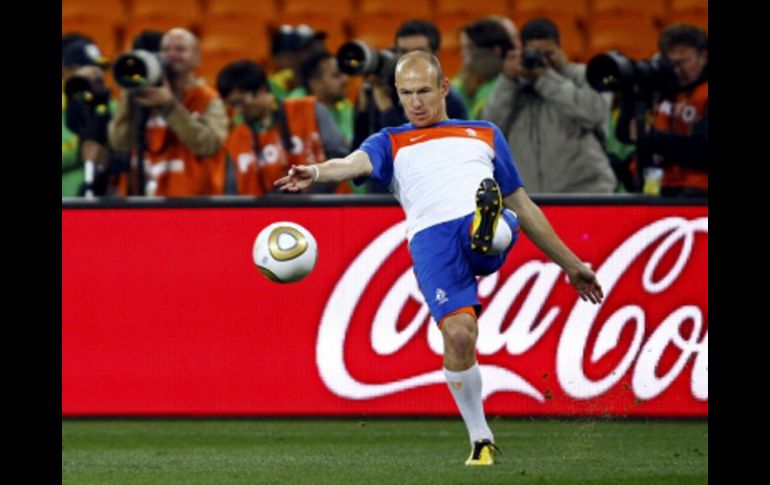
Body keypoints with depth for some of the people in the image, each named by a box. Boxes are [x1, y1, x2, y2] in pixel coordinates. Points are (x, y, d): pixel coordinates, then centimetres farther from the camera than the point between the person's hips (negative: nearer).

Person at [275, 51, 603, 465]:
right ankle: (480, 440, -7)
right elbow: (355, 164, 4)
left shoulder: (485, 135, 34)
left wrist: (571, 265, 35)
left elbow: (523, 207, 37)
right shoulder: (391, 144, 27)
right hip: (431, 238, -2)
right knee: (458, 334, -20)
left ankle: (487, 227, -69)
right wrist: (316, 173, -20)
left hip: (493, 230, 2)